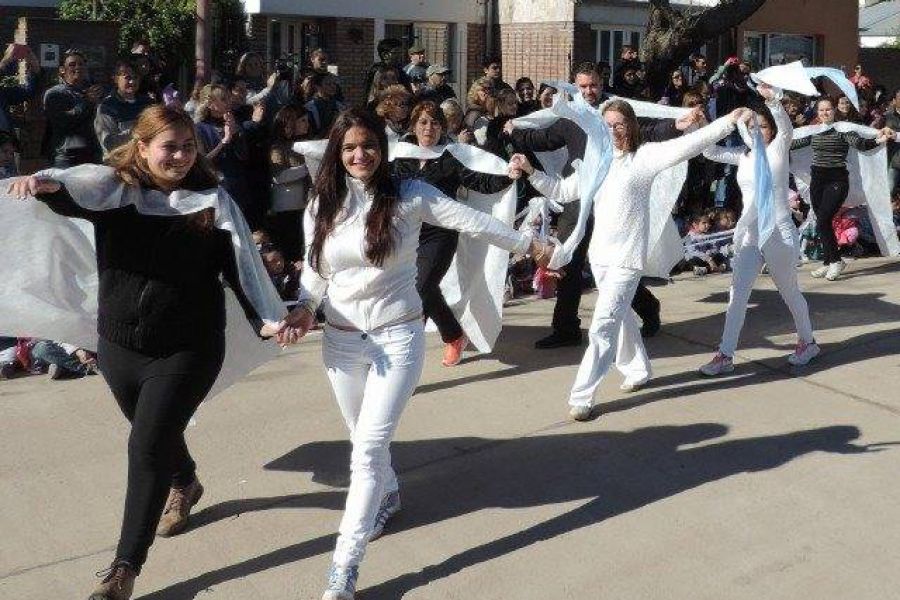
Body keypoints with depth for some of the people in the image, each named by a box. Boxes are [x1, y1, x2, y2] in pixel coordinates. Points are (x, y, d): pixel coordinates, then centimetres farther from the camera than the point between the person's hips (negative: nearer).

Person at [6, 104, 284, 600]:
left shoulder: (213, 203, -6)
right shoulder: (113, 188, -5)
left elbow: (241, 265, -10)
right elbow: (76, 189, -25)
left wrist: (268, 318, -22)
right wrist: (46, 184, -48)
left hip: (187, 350, -3)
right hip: (119, 346, 3)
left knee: (147, 447, -8)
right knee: (157, 434, 24)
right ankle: (184, 485, 57)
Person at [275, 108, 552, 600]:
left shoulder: (409, 196, -8)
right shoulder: (322, 207, 2)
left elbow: (473, 222, -6)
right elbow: (315, 272, 9)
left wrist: (530, 246, -2)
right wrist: (303, 311, -9)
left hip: (398, 338, -4)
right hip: (342, 341, 4)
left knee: (369, 448, -10)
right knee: (366, 441, 20)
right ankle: (387, 495, 53)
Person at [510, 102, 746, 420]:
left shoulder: (644, 156, -7)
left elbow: (688, 144, -14)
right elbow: (562, 191, 14)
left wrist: (730, 120, -20)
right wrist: (530, 171, 4)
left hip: (627, 257, -7)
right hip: (599, 254, 7)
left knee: (603, 326, -12)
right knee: (620, 315, 23)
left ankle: (582, 396, -8)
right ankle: (638, 368, 44)